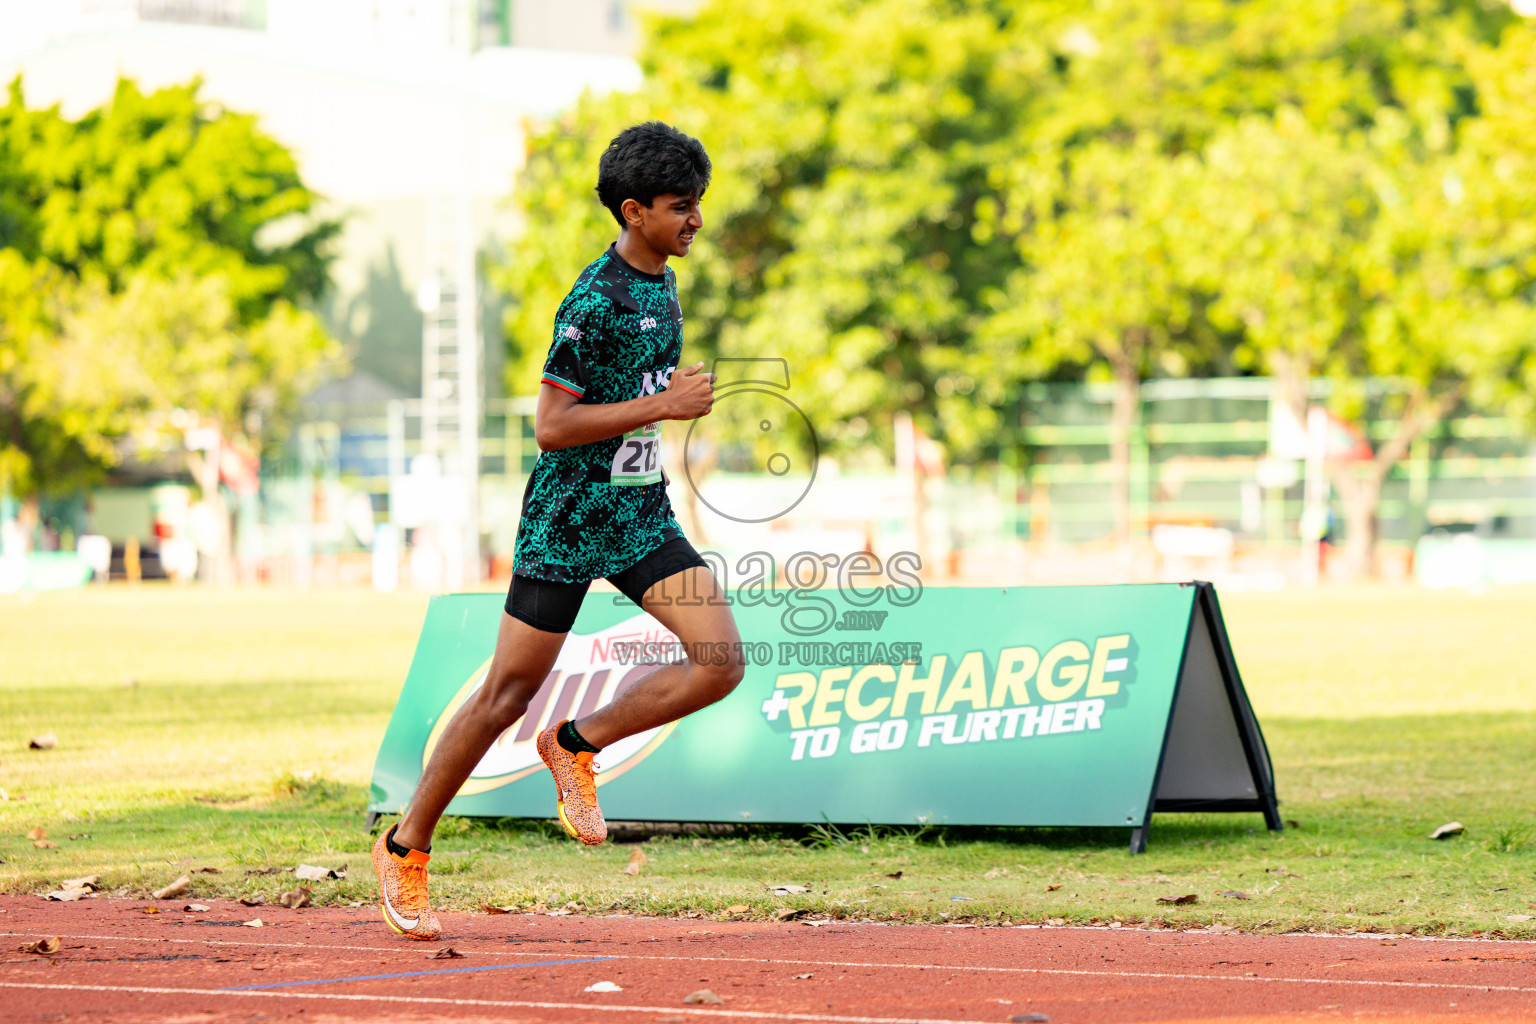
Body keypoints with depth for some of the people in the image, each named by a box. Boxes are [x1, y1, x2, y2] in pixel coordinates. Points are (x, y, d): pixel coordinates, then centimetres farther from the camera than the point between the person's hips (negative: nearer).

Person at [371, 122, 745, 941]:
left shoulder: (661, 282, 8)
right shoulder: (594, 301, -18)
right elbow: (551, 425, -22)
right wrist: (664, 405, -23)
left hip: (641, 514, 7)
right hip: (566, 519, -7)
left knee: (721, 660, -11)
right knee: (508, 693, 0)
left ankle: (577, 745, 9)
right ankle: (406, 849, 16)